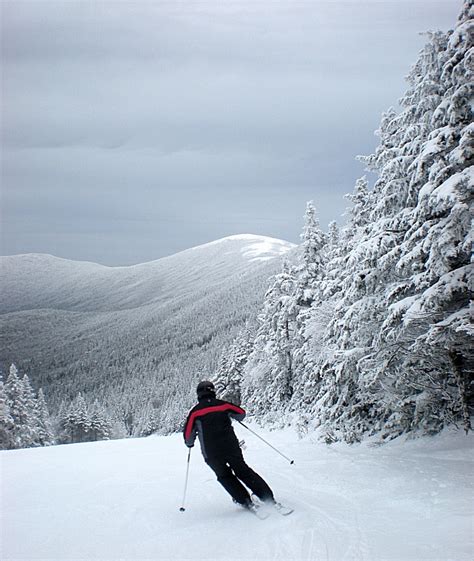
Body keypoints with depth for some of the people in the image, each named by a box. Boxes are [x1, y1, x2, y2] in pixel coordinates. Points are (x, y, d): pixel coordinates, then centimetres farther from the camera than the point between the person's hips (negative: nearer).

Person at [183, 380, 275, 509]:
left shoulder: (195, 411, 0)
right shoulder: (223, 404, 5)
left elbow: (188, 435, 0)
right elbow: (241, 413, 16)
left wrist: (189, 443, 22)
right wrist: (231, 414, 38)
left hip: (212, 454, -1)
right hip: (232, 447, 1)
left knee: (225, 477, 21)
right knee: (244, 471, 15)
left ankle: (246, 501, 11)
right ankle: (268, 497, 8)